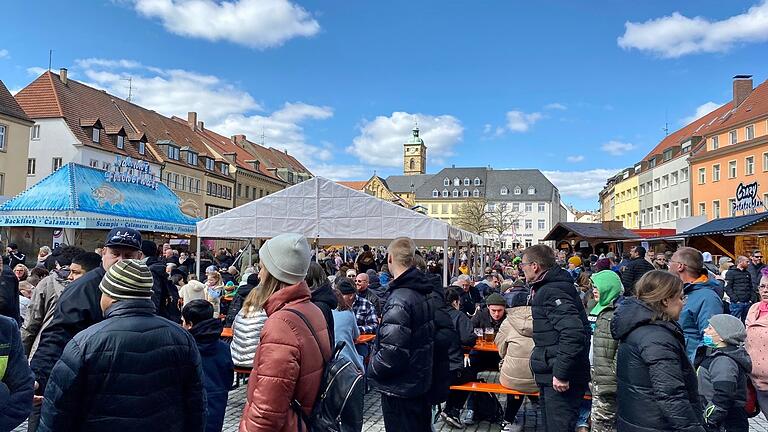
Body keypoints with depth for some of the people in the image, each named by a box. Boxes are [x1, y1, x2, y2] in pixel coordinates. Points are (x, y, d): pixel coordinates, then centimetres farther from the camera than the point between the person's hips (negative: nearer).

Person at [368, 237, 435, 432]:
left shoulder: (399, 300, -26)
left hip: (400, 388, -9)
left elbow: (392, 351, -30)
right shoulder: (421, 293, 4)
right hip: (420, 380, 9)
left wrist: (372, 369, -13)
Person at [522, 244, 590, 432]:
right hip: (551, 375, 11)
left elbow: (573, 332, -31)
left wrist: (561, 374, -28)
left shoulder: (552, 292, -20)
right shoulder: (548, 288, 14)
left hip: (561, 380, -11)